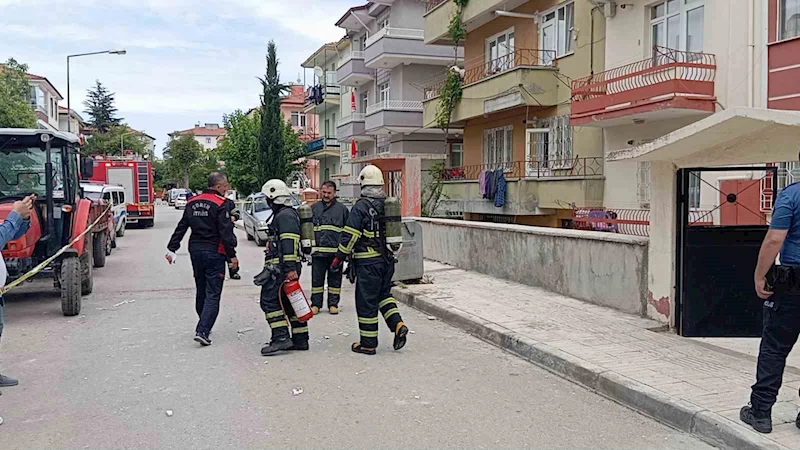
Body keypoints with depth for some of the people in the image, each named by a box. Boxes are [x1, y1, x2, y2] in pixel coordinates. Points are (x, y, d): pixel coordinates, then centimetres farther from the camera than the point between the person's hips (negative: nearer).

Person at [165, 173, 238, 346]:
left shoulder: (192, 202, 10)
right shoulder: (220, 204, -12)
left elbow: (181, 227, 12)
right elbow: (226, 233, -16)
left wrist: (172, 249, 15)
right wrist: (232, 255, -11)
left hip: (195, 250, 7)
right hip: (214, 253, -7)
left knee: (201, 291, 19)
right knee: (213, 294, -4)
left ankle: (204, 327, 30)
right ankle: (202, 331, -14)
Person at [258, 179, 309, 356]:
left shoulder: (285, 215, -13)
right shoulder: (282, 214, 23)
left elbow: (289, 243, -23)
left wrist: (290, 268, -28)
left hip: (283, 268, -11)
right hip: (286, 268, 11)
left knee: (269, 300, -10)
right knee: (289, 303, 12)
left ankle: (281, 338, -13)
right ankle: (300, 339, 15)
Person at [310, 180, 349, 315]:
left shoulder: (342, 209, 6)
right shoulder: (314, 208, 9)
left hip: (336, 251, 0)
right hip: (318, 251, 1)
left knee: (335, 279, 6)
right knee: (316, 279, 4)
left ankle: (333, 304, 16)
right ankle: (315, 304, 13)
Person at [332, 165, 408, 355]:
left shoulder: (361, 206, -13)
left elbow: (350, 236, -14)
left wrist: (339, 258, -6)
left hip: (368, 262, -6)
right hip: (387, 260, 7)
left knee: (366, 302, 2)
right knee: (384, 293, 23)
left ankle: (368, 343, 9)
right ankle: (398, 325, 5)